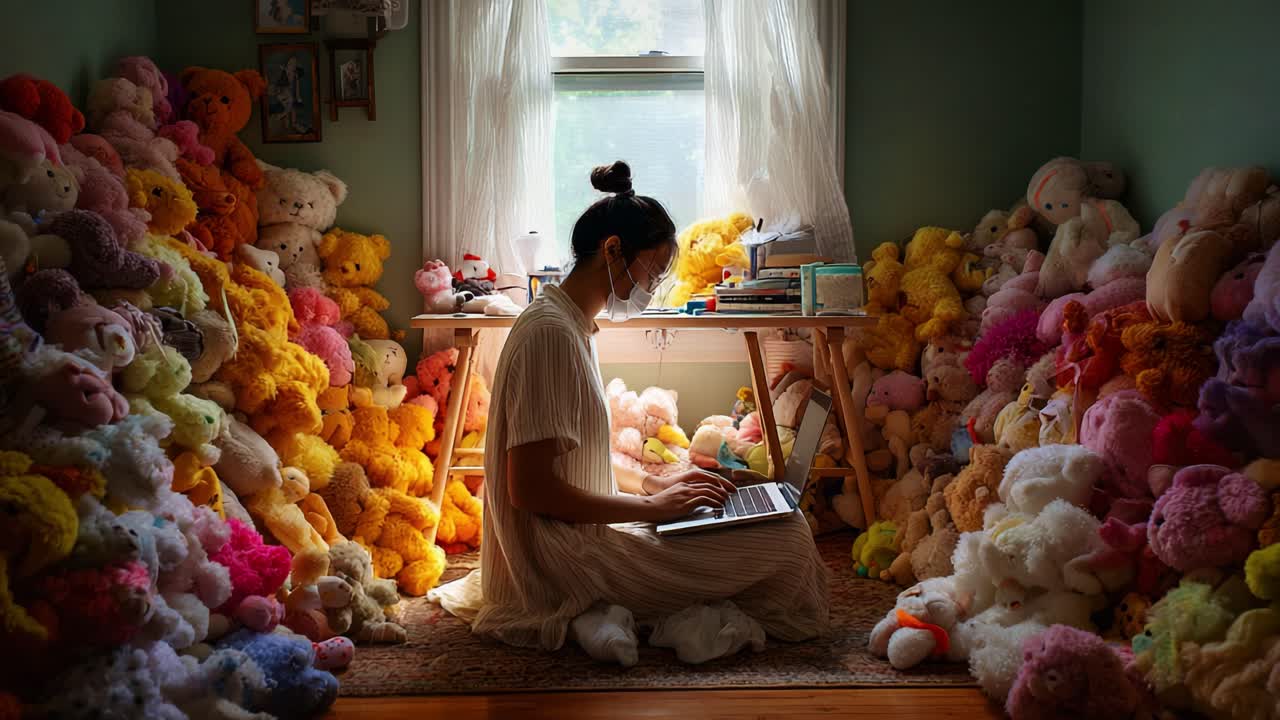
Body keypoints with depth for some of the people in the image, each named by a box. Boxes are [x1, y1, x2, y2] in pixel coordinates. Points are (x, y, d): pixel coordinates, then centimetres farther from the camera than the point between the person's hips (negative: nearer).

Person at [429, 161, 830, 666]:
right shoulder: (552, 332, -18)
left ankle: (605, 614, 3)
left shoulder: (573, 324, 14)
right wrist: (650, 506, -15)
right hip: (560, 560, -11)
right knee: (785, 536, -12)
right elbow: (531, 488, -23)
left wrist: (656, 484, 9)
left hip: (577, 535, 11)